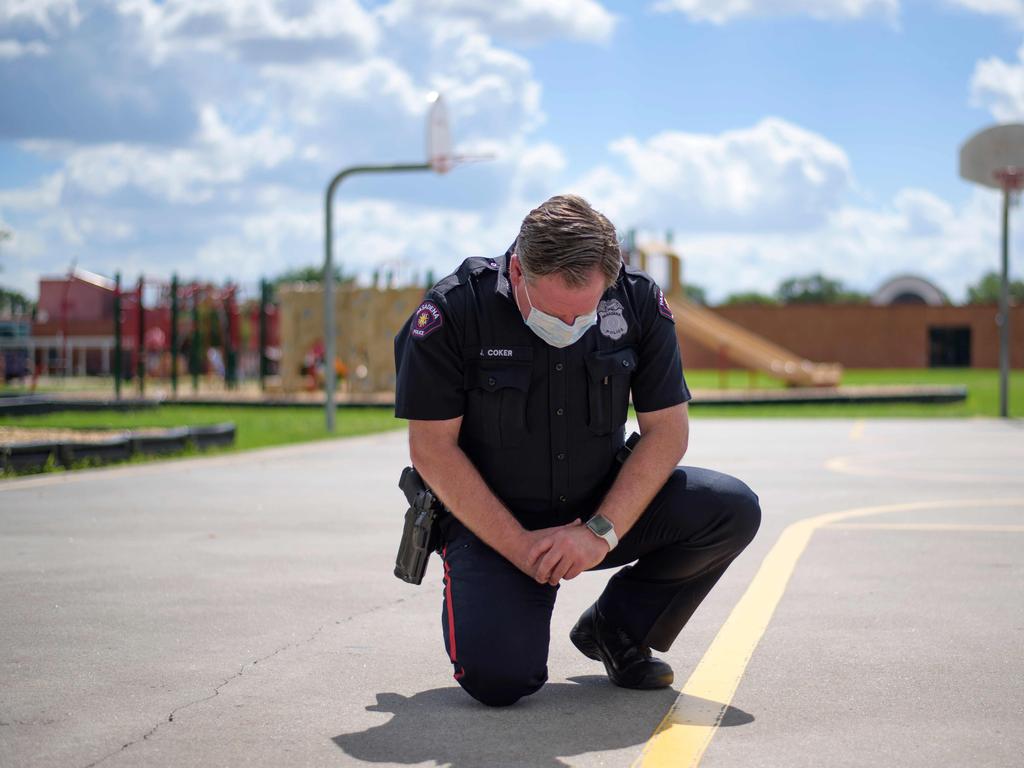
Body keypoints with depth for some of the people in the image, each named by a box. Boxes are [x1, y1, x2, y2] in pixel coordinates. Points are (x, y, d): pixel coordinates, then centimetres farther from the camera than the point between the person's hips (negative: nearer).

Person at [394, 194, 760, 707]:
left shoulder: (638, 303, -9)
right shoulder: (451, 313, -19)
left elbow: (667, 430, -6)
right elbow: (433, 450, -15)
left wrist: (601, 532, -18)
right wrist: (521, 546, -19)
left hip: (604, 510, 4)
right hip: (492, 523, -3)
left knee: (733, 511, -18)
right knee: (496, 677, -25)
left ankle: (616, 628, 5)